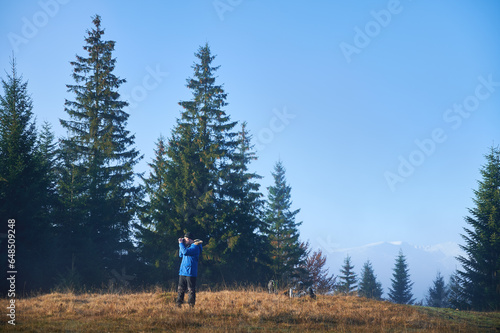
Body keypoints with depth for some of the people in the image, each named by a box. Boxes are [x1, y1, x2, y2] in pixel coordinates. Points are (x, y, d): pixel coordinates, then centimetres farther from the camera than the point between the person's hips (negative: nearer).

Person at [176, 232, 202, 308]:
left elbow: (185, 252, -25)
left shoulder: (195, 246, -11)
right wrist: (180, 244, 11)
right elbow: (181, 255, 21)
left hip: (190, 273, -9)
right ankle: (178, 304, 12)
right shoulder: (188, 246, 17)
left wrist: (181, 243, -13)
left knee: (191, 290, -5)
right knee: (180, 289, 8)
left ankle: (191, 305, -2)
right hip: (182, 272, 9)